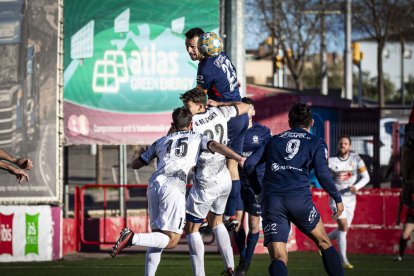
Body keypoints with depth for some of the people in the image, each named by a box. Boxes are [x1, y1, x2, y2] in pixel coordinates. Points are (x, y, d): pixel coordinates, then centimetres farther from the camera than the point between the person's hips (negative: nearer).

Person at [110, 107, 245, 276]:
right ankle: (133, 238, -22)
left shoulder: (161, 141, 28)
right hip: (173, 188, -5)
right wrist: (239, 159, -9)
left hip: (154, 186, 5)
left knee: (158, 236, 15)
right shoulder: (197, 139, 19)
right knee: (171, 240, -4)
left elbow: (135, 164, 32)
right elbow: (215, 146, -3)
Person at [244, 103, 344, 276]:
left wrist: (257, 189, 27)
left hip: (272, 200, 1)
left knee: (278, 258, -5)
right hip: (300, 198, -1)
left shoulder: (274, 140, 22)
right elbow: (322, 173, -1)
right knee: (324, 243, 20)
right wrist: (338, 199, 7)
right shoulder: (316, 143, 14)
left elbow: (249, 164, 13)